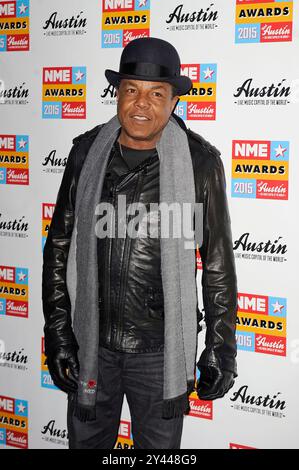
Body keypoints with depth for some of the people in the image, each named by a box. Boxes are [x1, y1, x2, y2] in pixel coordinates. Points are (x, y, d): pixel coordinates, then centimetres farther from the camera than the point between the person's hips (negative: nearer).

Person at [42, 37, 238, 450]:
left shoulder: (199, 163, -11)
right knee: (86, 440, 20)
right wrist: (57, 333, 0)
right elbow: (60, 247, 3)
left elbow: (219, 262, -5)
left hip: (161, 349, -2)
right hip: (91, 341, 2)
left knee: (159, 446, 17)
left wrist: (222, 349, -3)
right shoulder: (88, 152, -3)